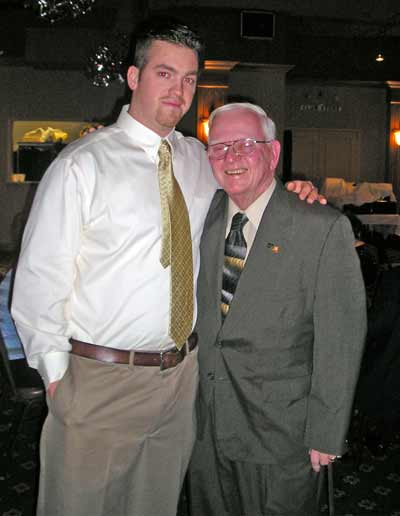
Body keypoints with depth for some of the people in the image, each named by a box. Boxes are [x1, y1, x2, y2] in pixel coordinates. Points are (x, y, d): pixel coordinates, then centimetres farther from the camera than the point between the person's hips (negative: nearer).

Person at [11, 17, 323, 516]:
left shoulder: (199, 159, 6)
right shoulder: (82, 164, -10)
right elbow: (39, 277, -10)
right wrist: (56, 370, -9)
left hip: (182, 372, 5)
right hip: (100, 380, -4)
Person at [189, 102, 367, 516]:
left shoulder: (323, 229, -14)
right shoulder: (204, 216, 2)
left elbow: (339, 339, -13)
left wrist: (326, 433, -11)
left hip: (280, 429, -4)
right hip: (206, 419, 5)